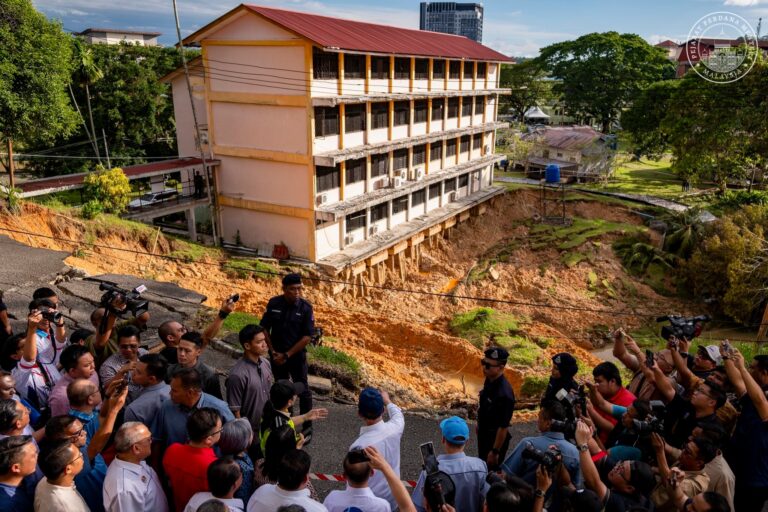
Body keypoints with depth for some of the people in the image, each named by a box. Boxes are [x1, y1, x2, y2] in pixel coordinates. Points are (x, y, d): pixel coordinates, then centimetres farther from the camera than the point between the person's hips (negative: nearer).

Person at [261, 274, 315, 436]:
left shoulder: (305, 308, -15)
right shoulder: (273, 304, -8)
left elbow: (308, 336, -15)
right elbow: (265, 328, 2)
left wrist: (287, 355, -14)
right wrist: (273, 351, -3)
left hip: (296, 355, -3)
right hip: (276, 355, 3)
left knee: (303, 391, 3)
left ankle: (307, 427, 16)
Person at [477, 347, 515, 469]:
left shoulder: (504, 393, -34)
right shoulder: (489, 380, -8)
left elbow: (503, 427, -27)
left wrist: (495, 452, -19)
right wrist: (480, 426, 19)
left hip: (496, 438, -8)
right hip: (484, 434, 8)